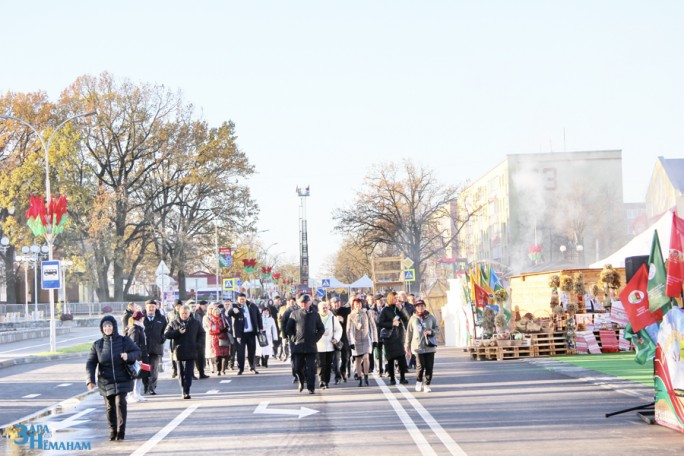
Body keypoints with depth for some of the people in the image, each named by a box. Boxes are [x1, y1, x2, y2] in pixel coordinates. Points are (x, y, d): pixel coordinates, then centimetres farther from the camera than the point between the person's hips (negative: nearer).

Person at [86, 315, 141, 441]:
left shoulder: (125, 341, -2)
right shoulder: (97, 345, 1)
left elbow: (138, 353, 3)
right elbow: (90, 363, -2)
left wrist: (128, 356, -20)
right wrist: (90, 379, -16)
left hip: (122, 380, -2)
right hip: (106, 382, 2)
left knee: (120, 403, -14)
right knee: (110, 407, 6)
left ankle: (121, 431, -4)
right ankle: (112, 430, 24)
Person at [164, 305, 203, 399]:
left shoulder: (195, 323, 8)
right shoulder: (174, 323, 6)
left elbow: (201, 334, 17)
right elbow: (166, 334, -1)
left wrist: (197, 343, 1)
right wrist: (178, 332, -14)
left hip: (191, 352, -1)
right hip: (179, 352, 1)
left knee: (188, 373, -10)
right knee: (181, 373, 6)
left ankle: (186, 392, -13)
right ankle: (184, 391, 16)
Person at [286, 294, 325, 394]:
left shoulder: (315, 315, 8)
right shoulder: (295, 314, 6)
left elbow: (321, 329, 14)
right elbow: (288, 329, 10)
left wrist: (315, 339, 3)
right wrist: (293, 338, 0)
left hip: (311, 346, 0)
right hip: (298, 346, 0)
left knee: (311, 368, -5)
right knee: (298, 367, 1)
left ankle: (311, 388, 0)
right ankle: (301, 382, 28)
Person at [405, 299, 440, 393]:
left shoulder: (431, 317, 5)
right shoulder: (413, 319, 4)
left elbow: (437, 328, 10)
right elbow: (409, 332, 8)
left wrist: (431, 332, -11)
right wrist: (407, 345, 8)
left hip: (430, 346, 1)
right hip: (418, 346, -1)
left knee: (429, 366, 0)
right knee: (420, 366, -8)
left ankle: (427, 385, 10)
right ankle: (419, 381, 18)